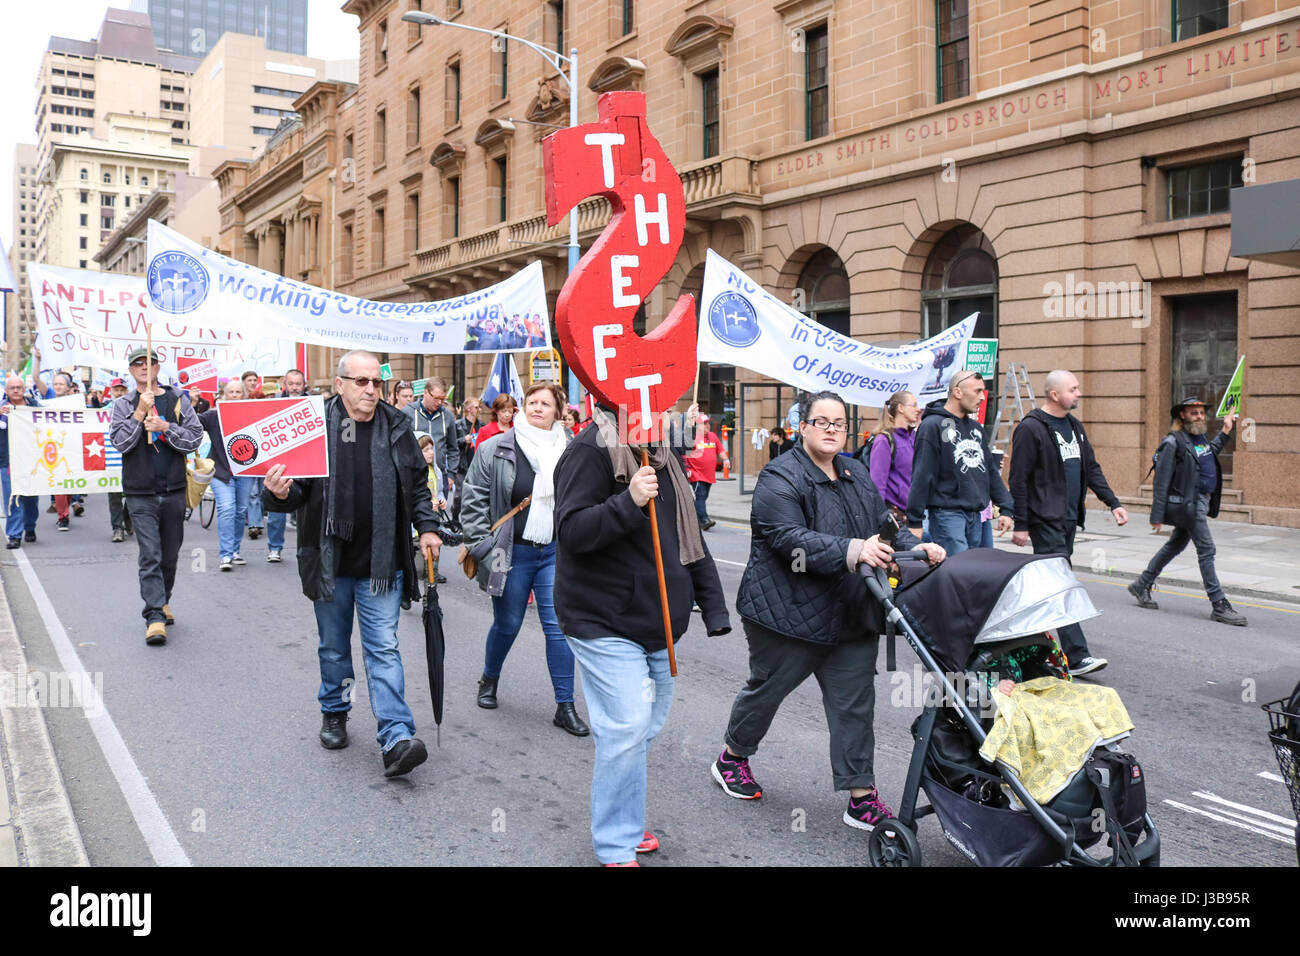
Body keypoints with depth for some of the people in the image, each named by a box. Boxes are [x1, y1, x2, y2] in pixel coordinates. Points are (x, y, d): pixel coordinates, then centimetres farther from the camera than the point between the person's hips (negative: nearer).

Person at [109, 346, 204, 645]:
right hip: (141, 493, -2)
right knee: (150, 556, -9)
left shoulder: (178, 399, 5)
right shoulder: (123, 404, 4)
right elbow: (120, 442, -8)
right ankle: (155, 617, -9)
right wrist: (140, 412, -16)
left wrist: (165, 427, -14)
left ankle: (162, 601, 33)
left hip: (174, 491, 2)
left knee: (170, 554, 13)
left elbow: (195, 438, -1)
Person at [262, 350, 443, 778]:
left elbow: (418, 484, 13)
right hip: (330, 562, 0)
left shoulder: (397, 426, 2)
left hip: (382, 563, 0)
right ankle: (334, 713, 39)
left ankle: (397, 738, -6)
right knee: (333, 646, 17)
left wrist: (427, 527, 3)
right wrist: (280, 493, -24)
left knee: (383, 648, -3)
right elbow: (298, 490, -1)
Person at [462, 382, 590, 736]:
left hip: (556, 552, 2)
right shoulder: (495, 450, -4)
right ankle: (489, 680, 41)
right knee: (507, 625, 12)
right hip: (512, 553, -1)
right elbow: (474, 500, -2)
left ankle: (565, 707, 8)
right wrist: (482, 545, -8)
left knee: (559, 625, -1)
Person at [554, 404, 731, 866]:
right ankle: (617, 850, 5)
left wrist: (713, 607, 14)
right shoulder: (590, 451, -11)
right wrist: (628, 503, -32)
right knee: (627, 729, -11)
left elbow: (690, 539, 19)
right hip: (605, 623, -8)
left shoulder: (665, 458, 14)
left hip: (656, 623, 8)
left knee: (647, 724, 14)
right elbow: (570, 532, -20)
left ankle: (622, 825, 31)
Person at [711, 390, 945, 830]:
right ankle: (732, 758, 36)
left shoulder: (858, 475, 12)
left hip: (850, 618, 6)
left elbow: (885, 526, 14)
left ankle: (862, 795, 14)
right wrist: (852, 551, -36)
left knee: (855, 704, 6)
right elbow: (790, 538, -26)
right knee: (765, 690, 12)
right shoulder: (781, 478, -13)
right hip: (788, 613, -6)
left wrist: (916, 547, -7)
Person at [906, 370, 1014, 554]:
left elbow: (991, 470, 22)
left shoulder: (975, 427, 18)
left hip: (975, 515, 8)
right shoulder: (932, 425, -8)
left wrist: (1006, 508, 15)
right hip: (947, 513, -8)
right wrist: (914, 521, -16)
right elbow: (921, 476, -13)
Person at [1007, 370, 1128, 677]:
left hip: (1069, 519, 9)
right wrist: (1020, 525, -14)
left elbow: (1092, 469, 22)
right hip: (1046, 521, -9)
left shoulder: (1075, 427, 16)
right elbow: (1019, 479, -12)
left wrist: (1113, 502, 11)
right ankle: (1077, 657, -14)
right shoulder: (1031, 428, -10)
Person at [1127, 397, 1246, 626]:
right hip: (1187, 503, -9)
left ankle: (1142, 585, 29)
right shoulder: (1173, 442, -15)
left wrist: (1225, 432, 28)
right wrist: (1157, 515, -18)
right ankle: (1220, 606, -2)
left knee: (1176, 545, 17)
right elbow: (1161, 481, -16)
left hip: (1202, 501, 9)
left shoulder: (1201, 437, 11)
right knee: (1206, 550, -7)